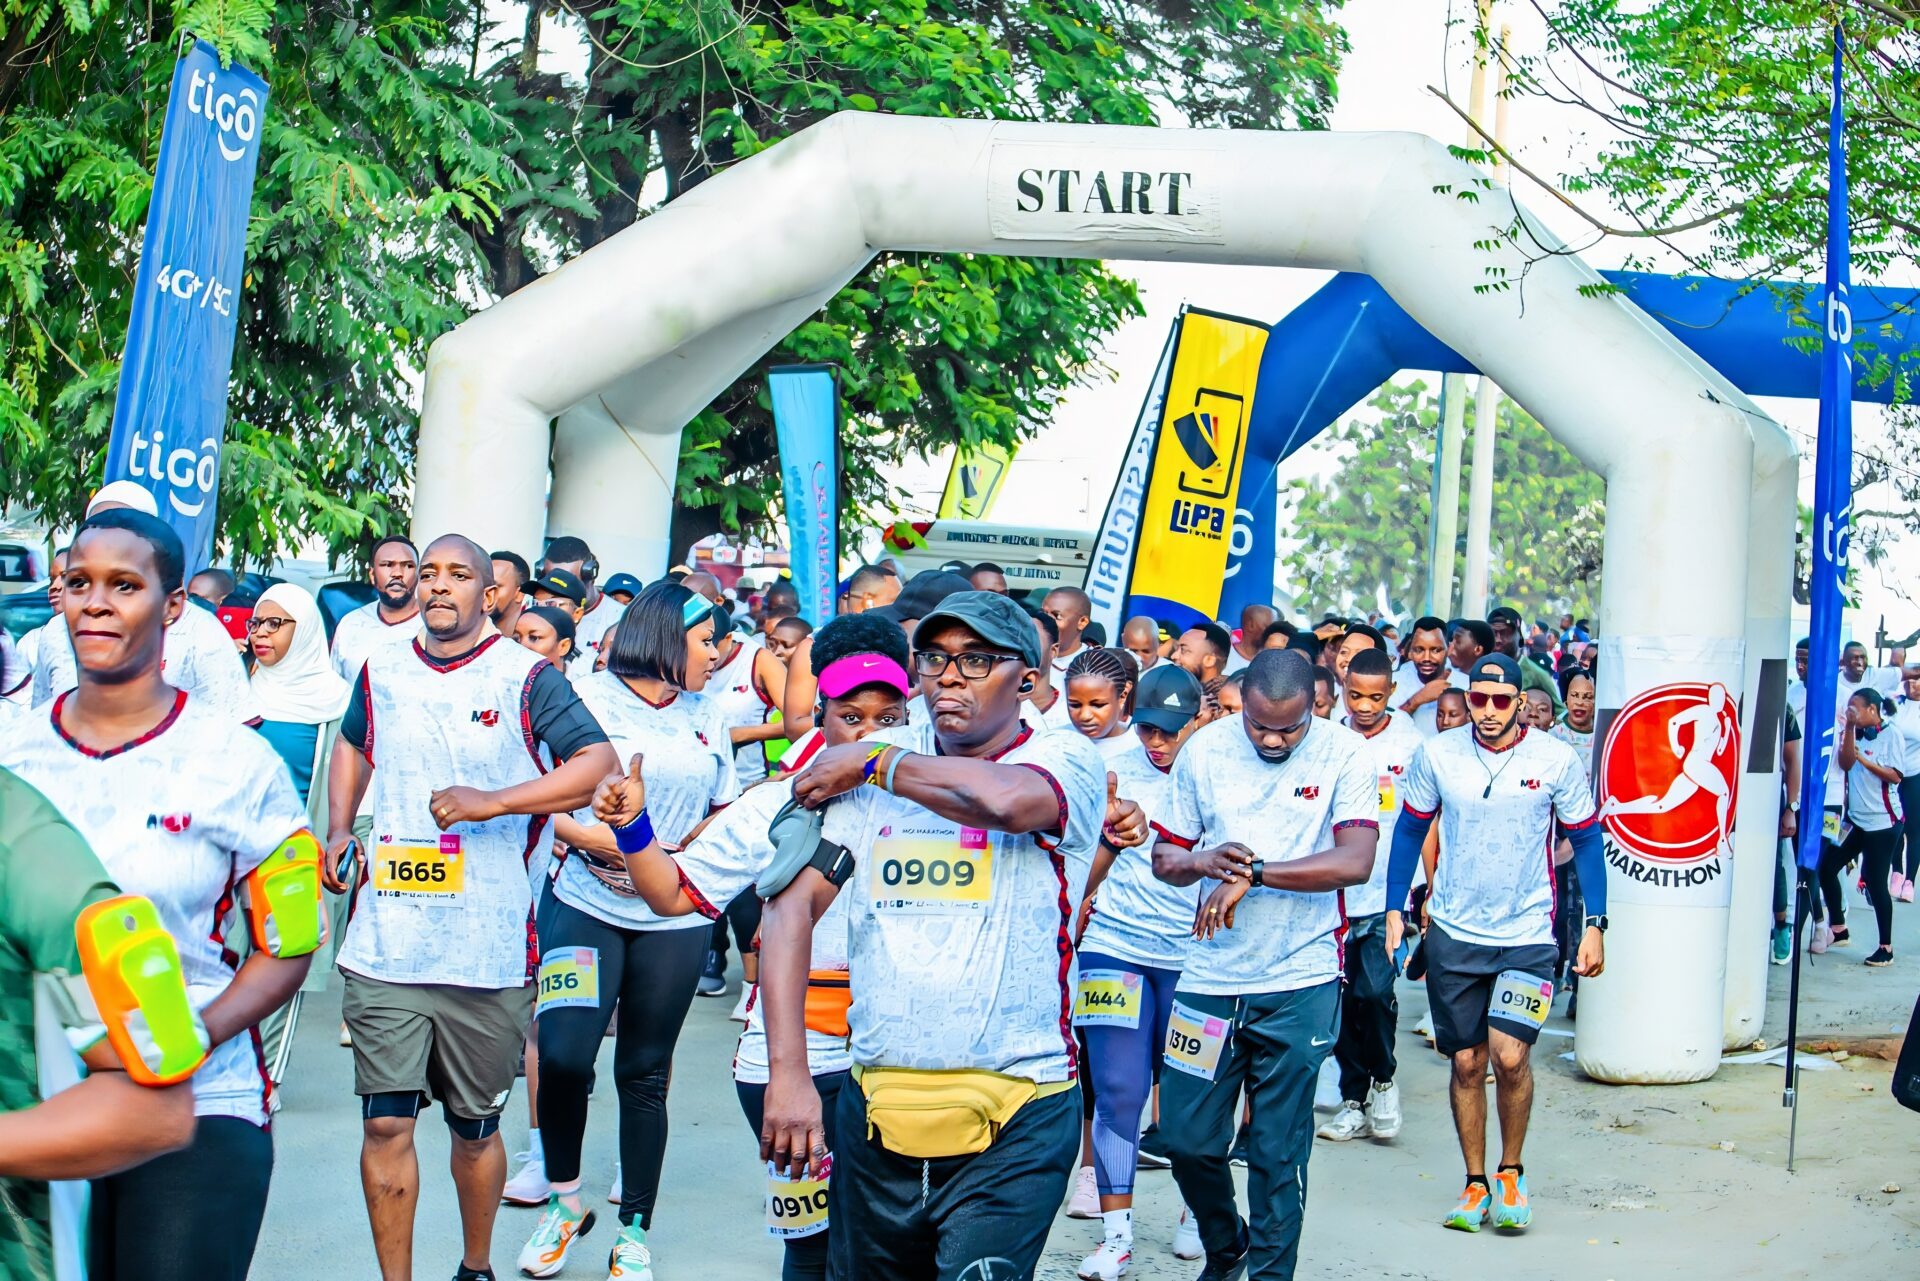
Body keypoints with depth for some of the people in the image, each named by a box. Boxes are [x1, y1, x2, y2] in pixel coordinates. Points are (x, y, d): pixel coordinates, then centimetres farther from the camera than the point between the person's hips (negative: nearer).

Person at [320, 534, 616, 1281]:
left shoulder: (527, 677, -3)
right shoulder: (382, 671, 10)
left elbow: (600, 764, -13)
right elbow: (352, 744, 30)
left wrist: (494, 802, -21)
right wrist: (338, 831, 14)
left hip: (489, 952, -2)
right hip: (386, 946, 2)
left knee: (474, 1128, 12)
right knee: (385, 1123, -2)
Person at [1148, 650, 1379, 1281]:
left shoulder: (1344, 753, -6)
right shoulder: (1204, 750, 1)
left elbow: (1355, 861, -18)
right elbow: (1164, 857, 7)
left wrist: (1252, 874, -21)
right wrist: (1203, 861, -16)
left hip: (1300, 985, -3)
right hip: (1209, 977, 3)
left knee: (1278, 1151, 4)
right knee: (1188, 1138, 8)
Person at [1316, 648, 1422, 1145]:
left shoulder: (1410, 742, -2)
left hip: (1387, 895, -2)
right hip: (1335, 893, 2)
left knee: (1374, 990, -14)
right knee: (1343, 997, 7)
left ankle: (1383, 1079, 12)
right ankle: (1354, 1100, 20)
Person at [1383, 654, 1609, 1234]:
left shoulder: (1557, 761, -6)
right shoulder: (1436, 754, -3)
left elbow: (1585, 839, 3)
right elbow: (1410, 829, 9)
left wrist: (1594, 924, -2)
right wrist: (1395, 909, 6)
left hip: (1527, 933, -2)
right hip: (1454, 931, 2)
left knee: (1509, 1055, -14)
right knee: (1466, 1062, 7)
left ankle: (1511, 1171, 11)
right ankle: (1475, 1185, 22)